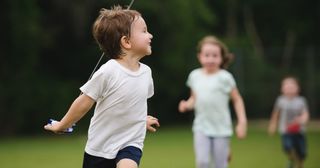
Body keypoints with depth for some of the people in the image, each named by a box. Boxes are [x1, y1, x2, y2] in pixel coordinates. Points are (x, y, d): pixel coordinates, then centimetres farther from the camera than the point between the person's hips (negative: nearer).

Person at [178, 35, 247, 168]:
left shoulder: (224, 77, -7)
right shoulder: (195, 76, 4)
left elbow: (237, 99, 0)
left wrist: (242, 122, -6)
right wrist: (186, 105, -5)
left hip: (221, 128, -2)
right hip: (202, 127, 2)